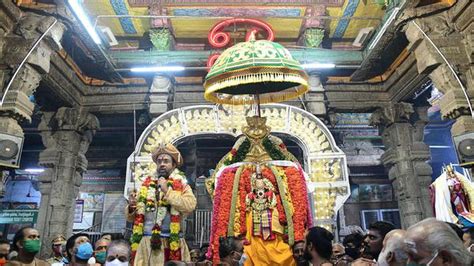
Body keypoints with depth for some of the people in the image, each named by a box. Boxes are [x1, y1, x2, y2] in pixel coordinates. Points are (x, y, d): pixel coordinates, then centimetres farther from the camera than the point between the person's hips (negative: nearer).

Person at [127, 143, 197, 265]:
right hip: (146, 243, 2)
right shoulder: (146, 185, 11)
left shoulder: (181, 185, 4)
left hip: (171, 243, -2)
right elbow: (132, 217, 13)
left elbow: (190, 205, -15)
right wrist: (132, 207, -8)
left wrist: (167, 191, -14)